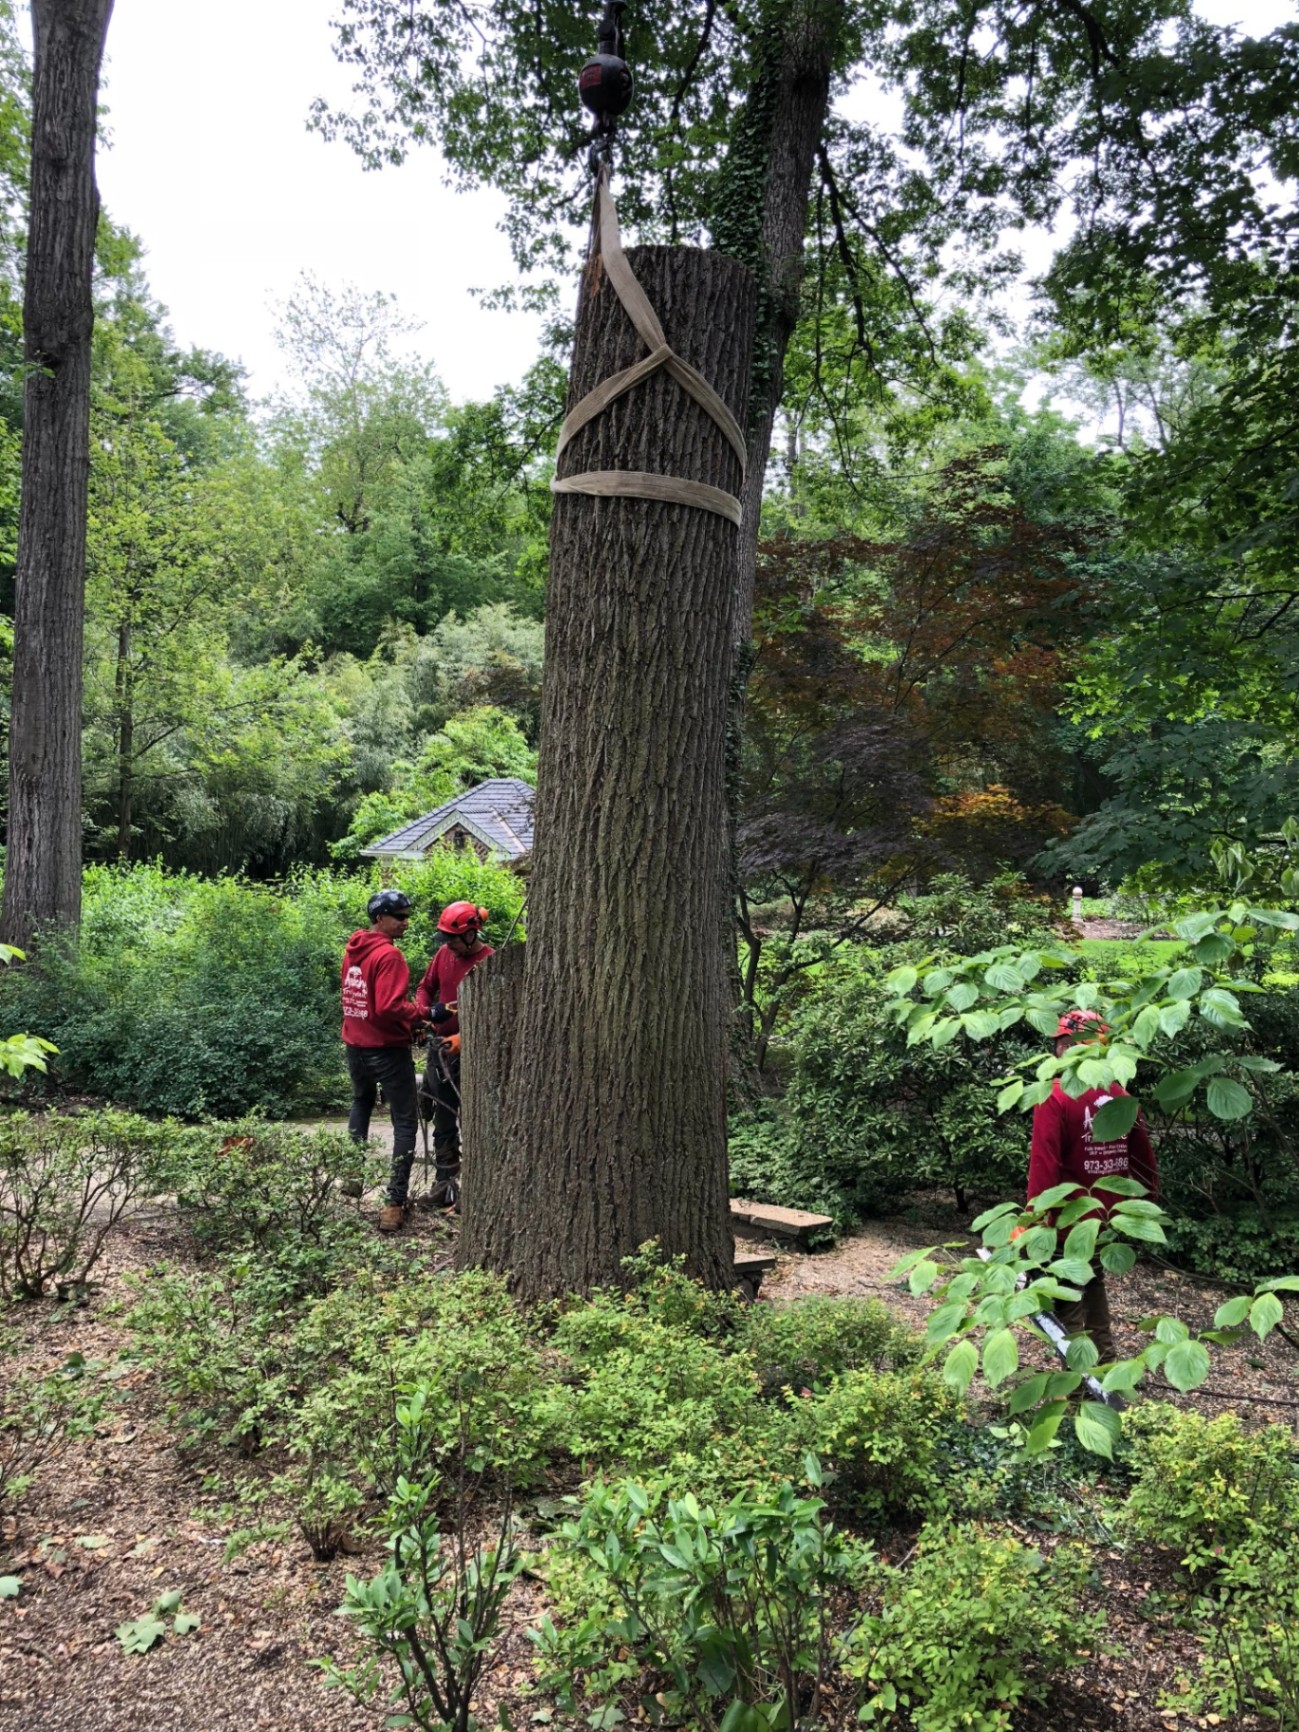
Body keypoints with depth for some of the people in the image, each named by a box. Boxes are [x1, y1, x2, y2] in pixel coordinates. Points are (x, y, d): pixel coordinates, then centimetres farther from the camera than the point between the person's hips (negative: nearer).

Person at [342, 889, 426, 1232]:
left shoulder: (353, 949, 6)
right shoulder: (389, 954, -19)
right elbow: (389, 1008, -27)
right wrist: (422, 1014, -14)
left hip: (355, 1045, 8)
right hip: (387, 1049, -8)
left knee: (361, 1103, 32)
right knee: (405, 1123, -1)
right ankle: (395, 1203, -5)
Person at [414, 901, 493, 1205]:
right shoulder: (443, 953, 3)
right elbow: (425, 987, 16)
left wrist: (463, 1037, -26)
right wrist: (425, 1011, -5)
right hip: (440, 1046, 6)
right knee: (443, 1118, 14)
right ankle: (444, 1183, 25)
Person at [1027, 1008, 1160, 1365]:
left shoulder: (1055, 1097, -17)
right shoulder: (1121, 1095, 3)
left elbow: (1043, 1167, -22)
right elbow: (1144, 1160, 9)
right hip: (1111, 1219, 6)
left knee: (1068, 1303, 6)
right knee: (1093, 1282, 27)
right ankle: (1105, 1359, 31)